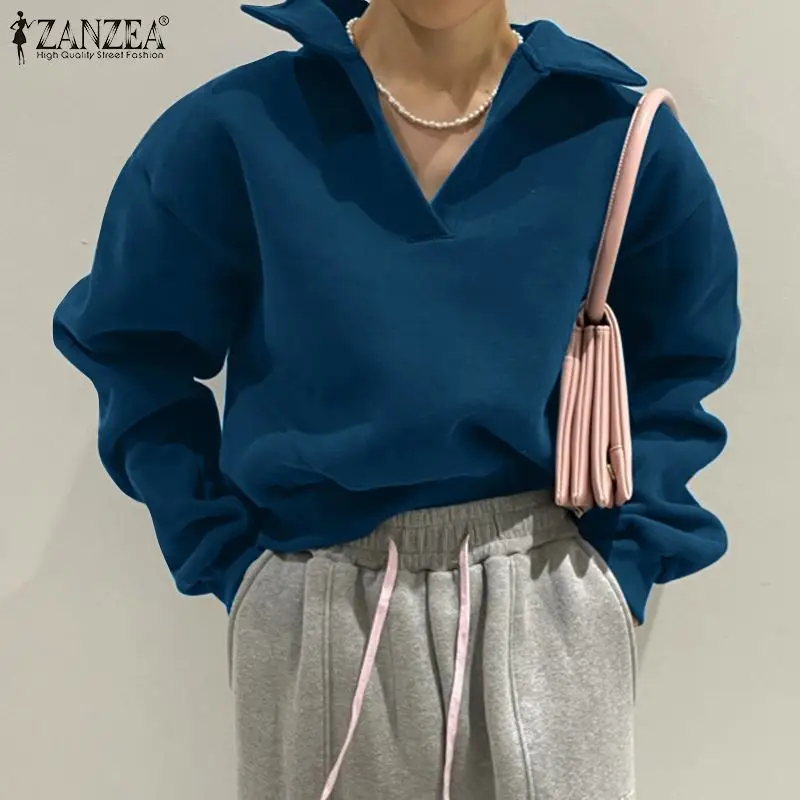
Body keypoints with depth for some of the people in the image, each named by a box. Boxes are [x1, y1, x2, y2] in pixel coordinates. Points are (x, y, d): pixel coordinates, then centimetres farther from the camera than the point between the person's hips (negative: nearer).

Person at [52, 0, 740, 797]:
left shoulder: (618, 130, -3)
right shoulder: (236, 129, -7)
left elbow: (676, 369, 7)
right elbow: (136, 355, 3)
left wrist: (626, 566, -1)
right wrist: (223, 560, -3)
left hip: (550, 600, 1)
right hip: (315, 609, 0)